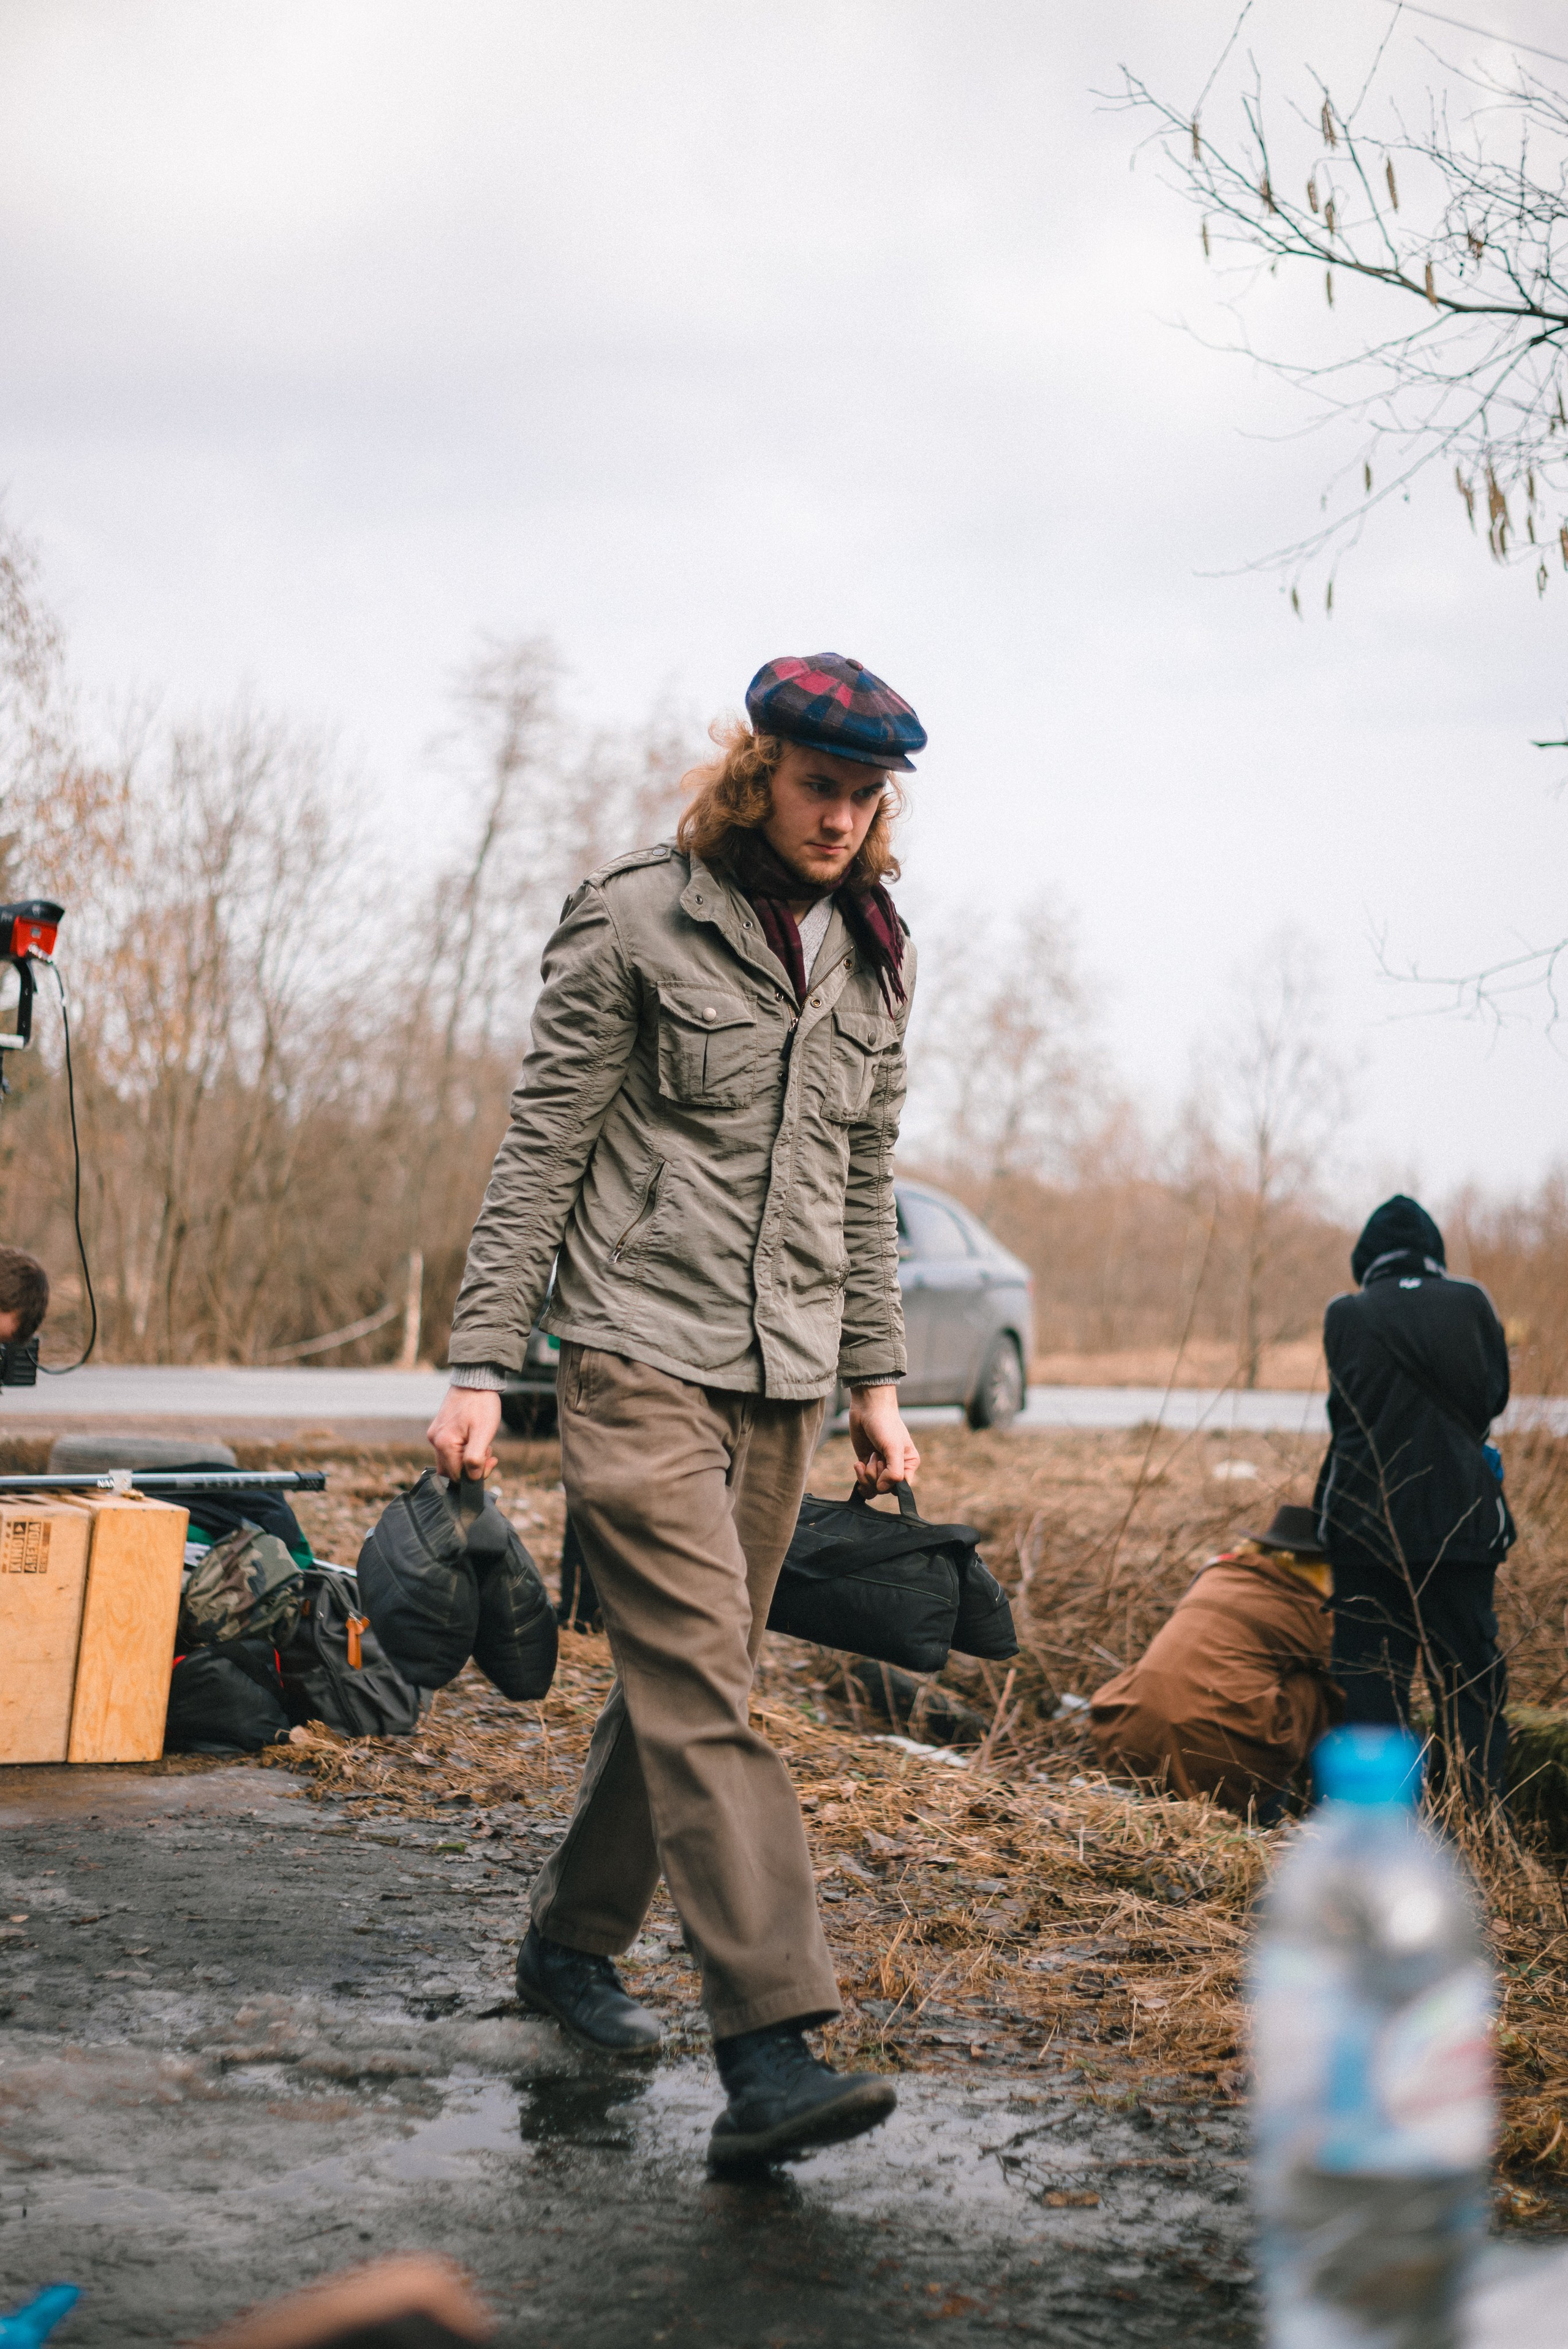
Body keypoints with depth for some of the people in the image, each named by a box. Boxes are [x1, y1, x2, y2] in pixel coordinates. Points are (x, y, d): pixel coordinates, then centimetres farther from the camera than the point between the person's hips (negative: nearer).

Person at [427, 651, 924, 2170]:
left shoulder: (876, 961, 13)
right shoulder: (638, 923, -5)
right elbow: (538, 1153, -5)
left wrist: (875, 1378, 16)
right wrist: (480, 1366, -10)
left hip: (784, 1378, 6)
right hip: (641, 1355, -6)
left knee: (681, 1685, 11)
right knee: (702, 1693, -14)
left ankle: (569, 1944, 31)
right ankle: (769, 2054, -20)